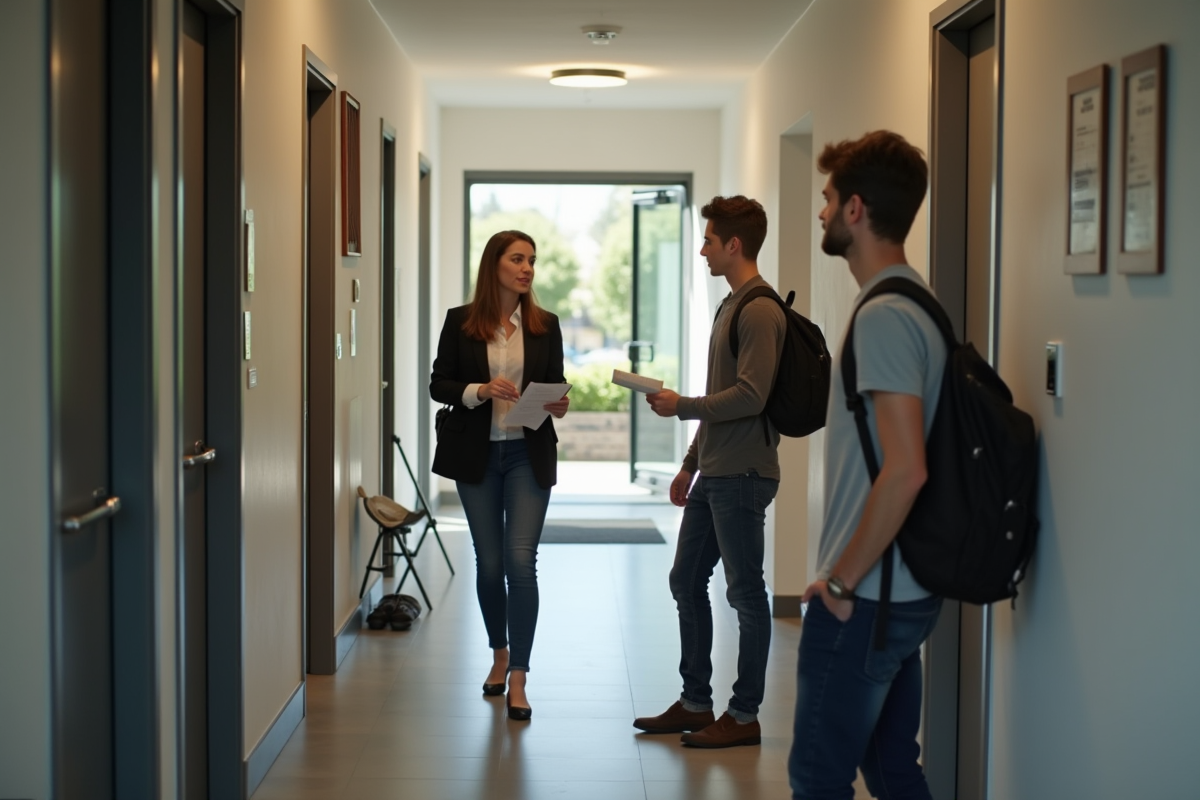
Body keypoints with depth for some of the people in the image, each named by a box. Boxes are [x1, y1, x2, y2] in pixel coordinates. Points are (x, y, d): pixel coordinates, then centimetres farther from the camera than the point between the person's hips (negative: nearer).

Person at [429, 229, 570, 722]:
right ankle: (500, 655, 32)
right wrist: (480, 391, -18)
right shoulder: (460, 322, -1)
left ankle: (518, 680, -7)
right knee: (489, 563, 9)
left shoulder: (545, 325, 3)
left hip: (528, 454, 0)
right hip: (477, 455, 0)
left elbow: (556, 385, 8)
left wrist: (558, 405, -14)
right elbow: (438, 385, 0)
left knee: (521, 560, -11)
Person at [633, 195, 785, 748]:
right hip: (713, 474, 10)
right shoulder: (729, 307, 17)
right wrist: (691, 463, 21)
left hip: (742, 475, -10)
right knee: (686, 582, 13)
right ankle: (695, 703, 23)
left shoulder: (760, 311, -14)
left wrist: (681, 407, -14)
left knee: (745, 592, -1)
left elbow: (750, 396, -22)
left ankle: (744, 716, 9)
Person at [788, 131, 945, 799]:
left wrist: (842, 580, -17)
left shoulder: (884, 317, -19)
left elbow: (905, 470, -27)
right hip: (907, 594, 9)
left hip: (864, 600, -9)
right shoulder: (918, 303, 11)